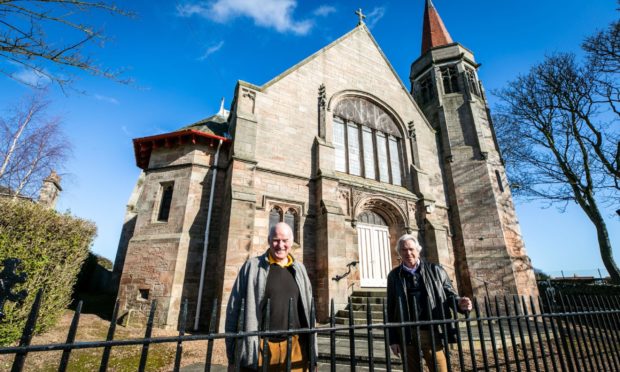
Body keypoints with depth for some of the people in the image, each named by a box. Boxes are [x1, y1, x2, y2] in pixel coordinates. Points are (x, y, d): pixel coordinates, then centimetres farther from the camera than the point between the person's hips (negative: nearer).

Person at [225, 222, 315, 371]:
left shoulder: (299, 269, 7)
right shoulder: (253, 266, -4)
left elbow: (308, 309, 11)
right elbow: (234, 309, -3)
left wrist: (311, 349, 11)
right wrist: (232, 356, -4)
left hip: (294, 346, 3)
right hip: (261, 347, -3)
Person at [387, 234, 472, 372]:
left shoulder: (435, 270, 4)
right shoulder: (394, 276, 4)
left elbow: (449, 294, 9)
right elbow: (391, 309, 5)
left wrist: (459, 303, -15)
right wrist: (393, 339, 2)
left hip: (431, 332, -1)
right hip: (406, 335, 1)